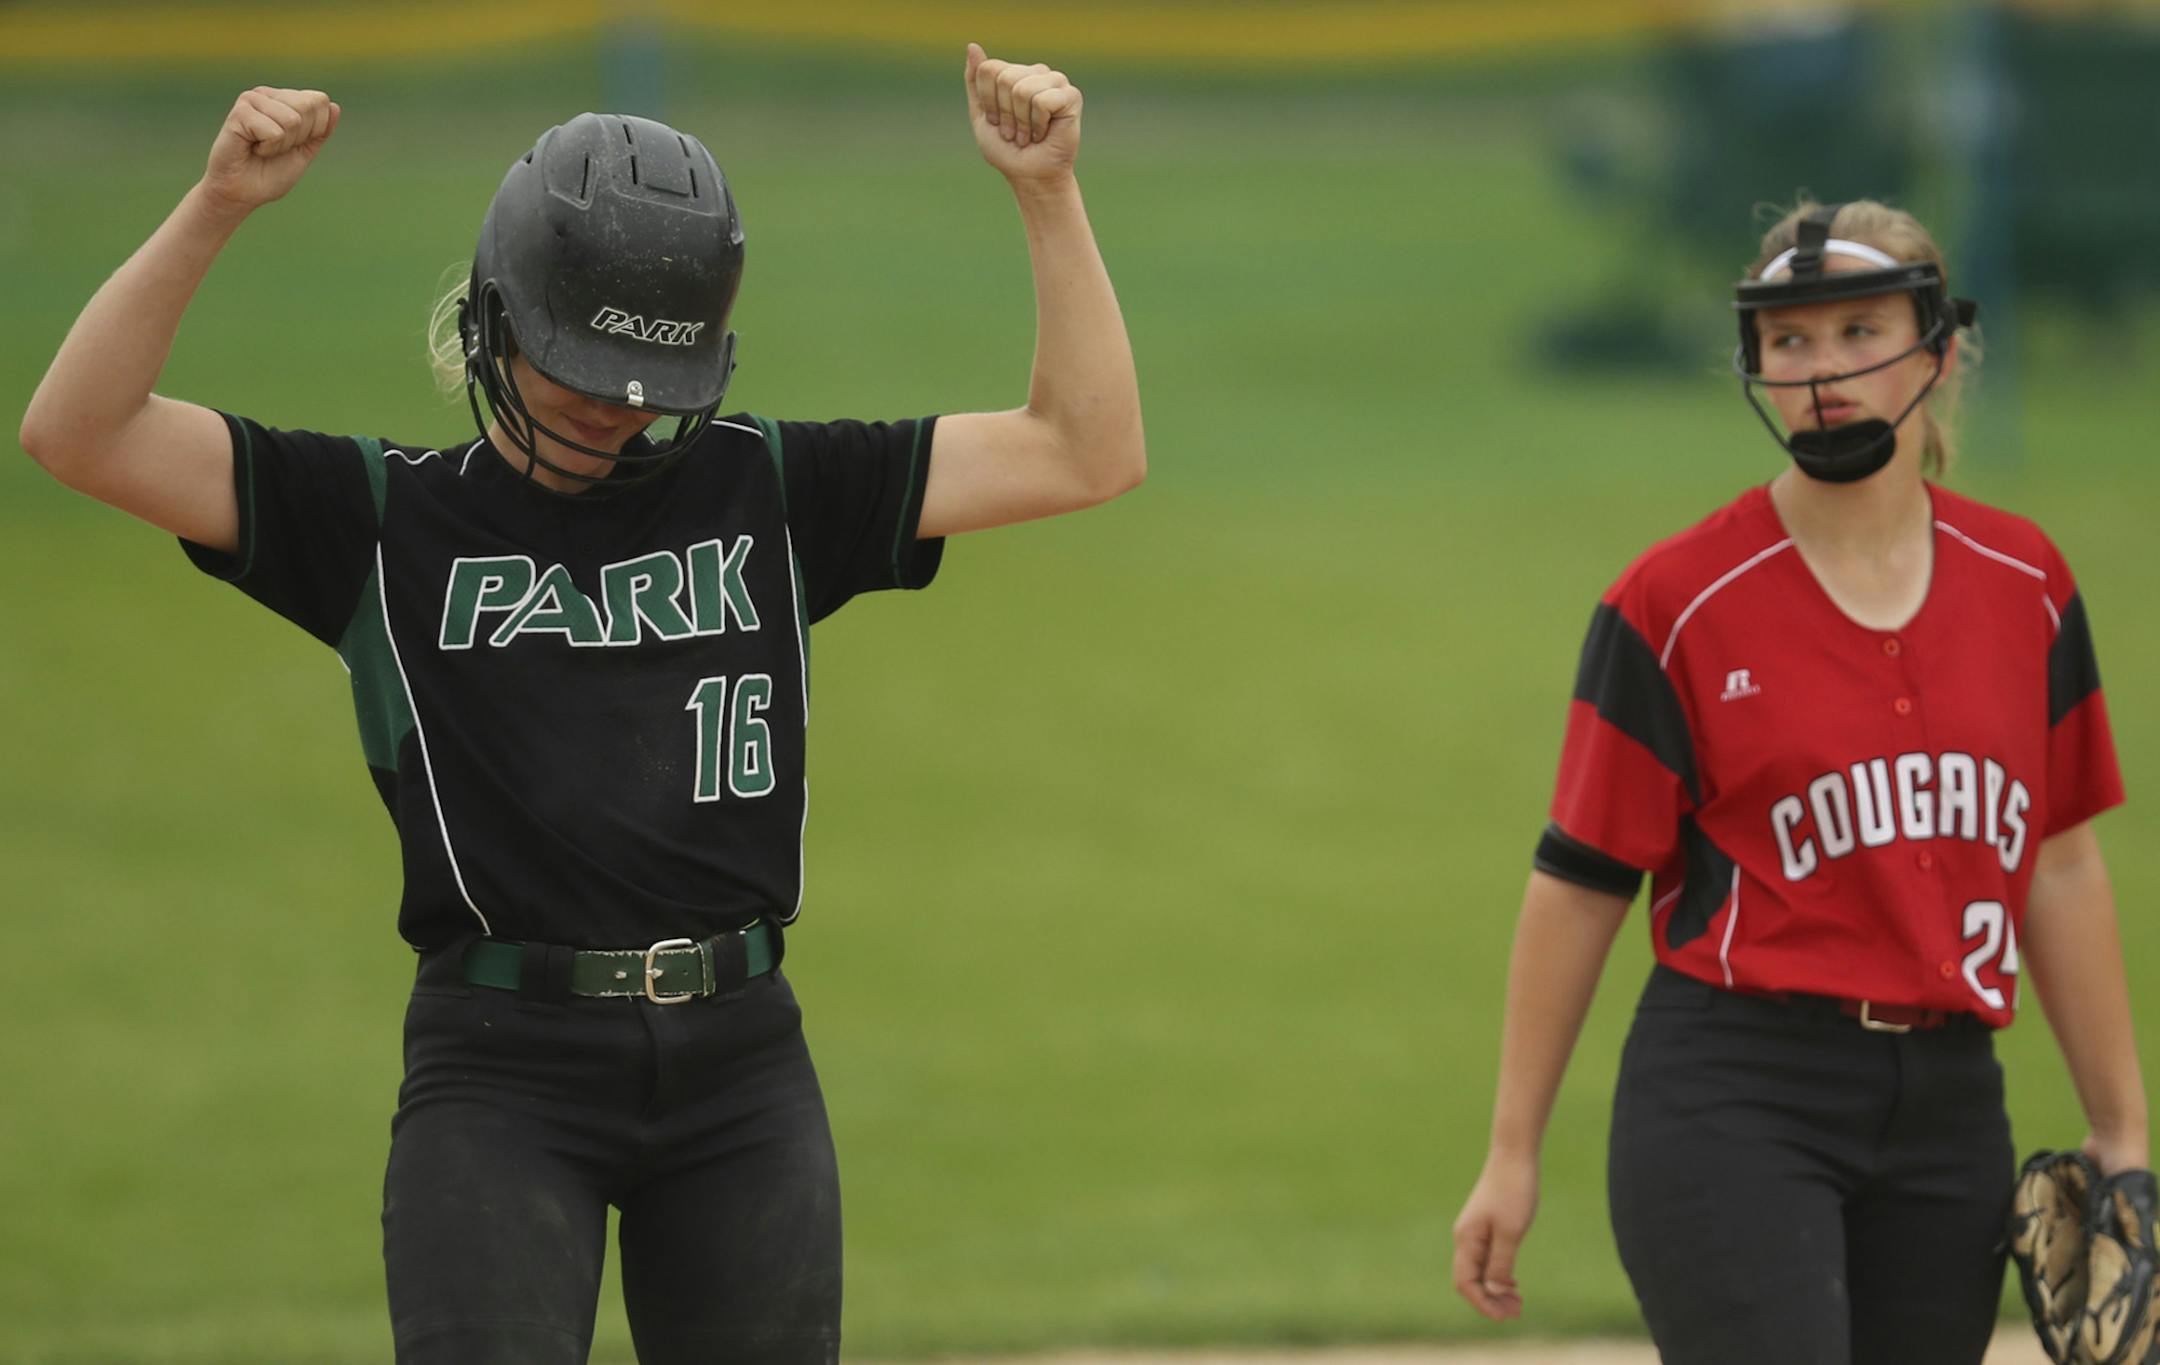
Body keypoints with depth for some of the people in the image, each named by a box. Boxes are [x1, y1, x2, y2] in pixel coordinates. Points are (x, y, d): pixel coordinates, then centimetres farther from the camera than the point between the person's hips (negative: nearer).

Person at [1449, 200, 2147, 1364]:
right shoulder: (1676, 602, -3)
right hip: (1735, 1107, -4)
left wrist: (2121, 1134, 15)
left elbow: (2060, 867, 14)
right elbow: (1579, 881, -1)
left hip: (1948, 1114, 5)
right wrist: (1511, 1156, 0)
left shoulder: (2022, 584, 9)